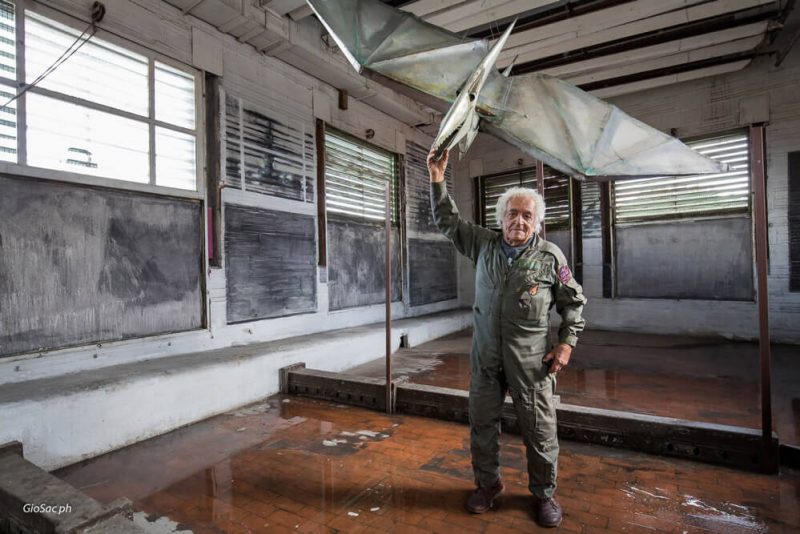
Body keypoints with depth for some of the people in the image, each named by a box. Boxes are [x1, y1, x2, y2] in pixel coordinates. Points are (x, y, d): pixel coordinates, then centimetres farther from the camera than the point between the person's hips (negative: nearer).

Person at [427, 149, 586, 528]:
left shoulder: (550, 256, -3)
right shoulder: (484, 244, 4)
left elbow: (573, 302, 5)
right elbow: (447, 221, 10)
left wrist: (567, 342, -3)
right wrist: (437, 180, 4)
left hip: (531, 359, -2)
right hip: (486, 355, 3)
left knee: (539, 429, 8)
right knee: (482, 423, 13)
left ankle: (543, 493, 31)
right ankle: (487, 484, 34)